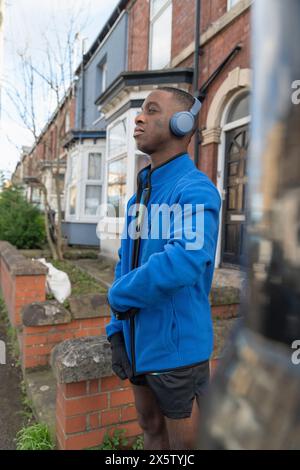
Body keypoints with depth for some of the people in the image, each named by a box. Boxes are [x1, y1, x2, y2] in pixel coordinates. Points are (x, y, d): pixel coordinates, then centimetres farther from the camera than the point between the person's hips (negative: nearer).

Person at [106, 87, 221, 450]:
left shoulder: (195, 189, -18)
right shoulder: (138, 196, 8)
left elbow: (185, 261, -35)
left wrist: (119, 295, -19)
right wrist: (117, 329, 6)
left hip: (176, 346, -7)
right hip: (139, 341, 8)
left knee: (184, 444, 15)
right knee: (150, 430, 26)